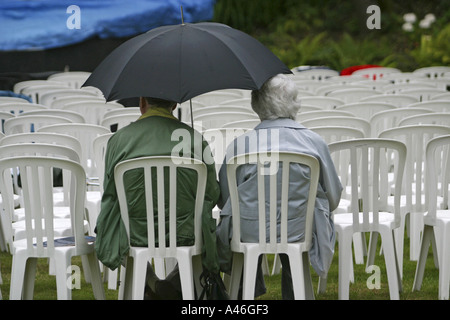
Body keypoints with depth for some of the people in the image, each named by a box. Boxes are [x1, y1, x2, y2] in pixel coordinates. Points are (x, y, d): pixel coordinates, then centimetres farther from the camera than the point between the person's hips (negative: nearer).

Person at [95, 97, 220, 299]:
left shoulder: (118, 139, -3)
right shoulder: (195, 138, -4)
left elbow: (110, 194, 5)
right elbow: (212, 195, 2)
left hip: (134, 235, 1)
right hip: (185, 234, -1)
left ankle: (149, 281, 14)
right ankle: (176, 282, 13)